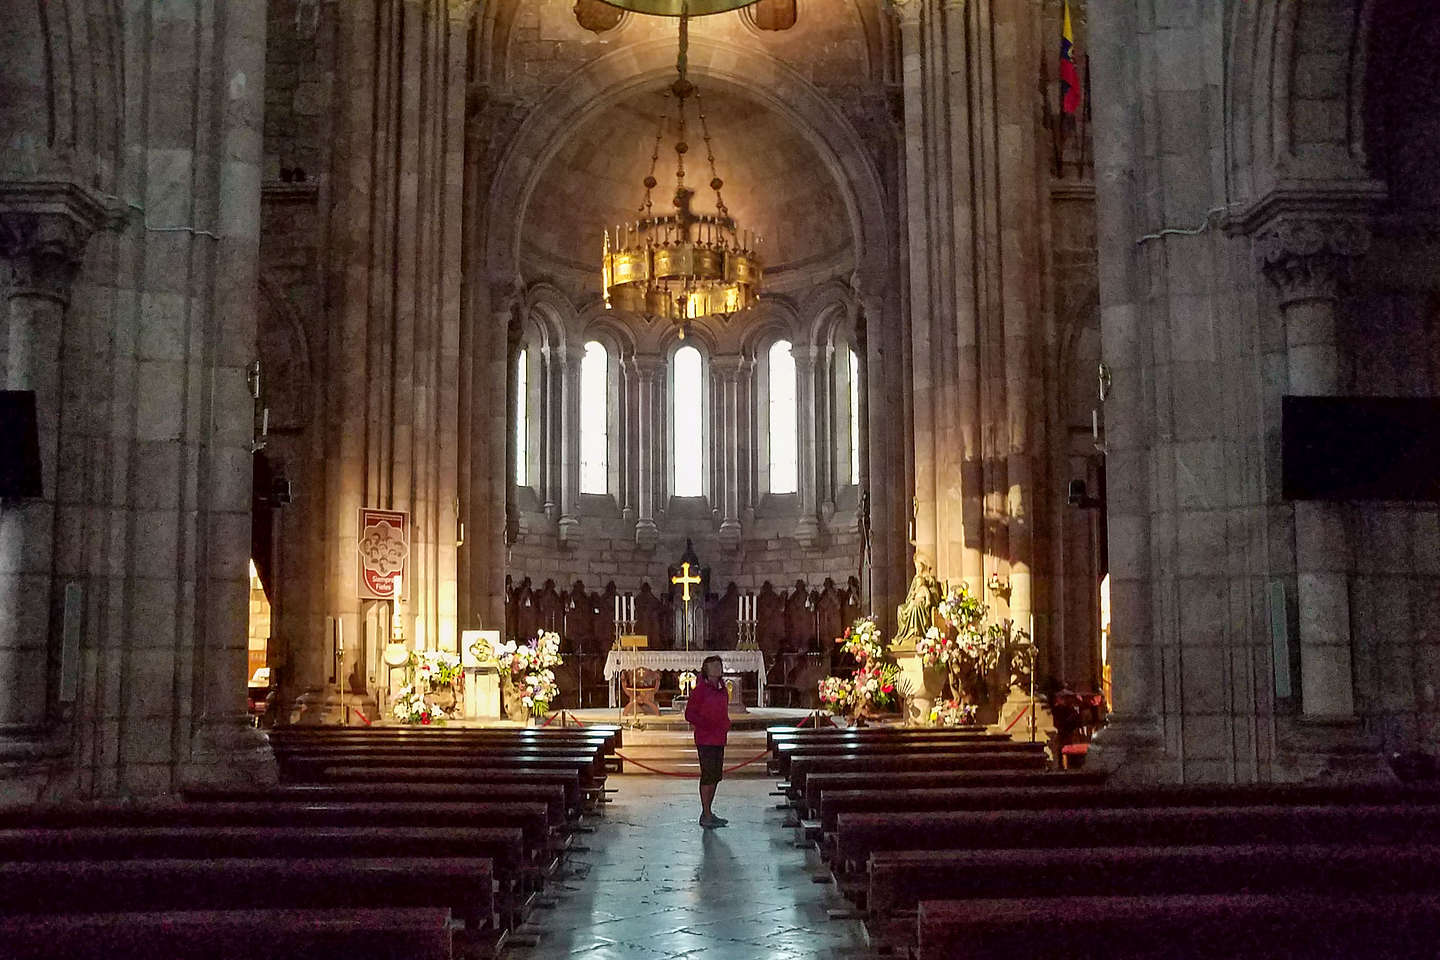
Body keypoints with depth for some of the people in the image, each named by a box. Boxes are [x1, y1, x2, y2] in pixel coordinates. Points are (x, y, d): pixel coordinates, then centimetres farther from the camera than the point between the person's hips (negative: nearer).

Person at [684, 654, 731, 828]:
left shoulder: (721, 689, 12)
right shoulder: (701, 689, -11)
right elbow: (689, 714, -11)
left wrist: (725, 724, 6)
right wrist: (708, 726, -17)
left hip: (719, 740, 8)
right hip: (705, 740, -8)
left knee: (716, 776, 12)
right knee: (708, 775, -7)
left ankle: (708, 812, 22)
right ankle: (706, 816, -1)